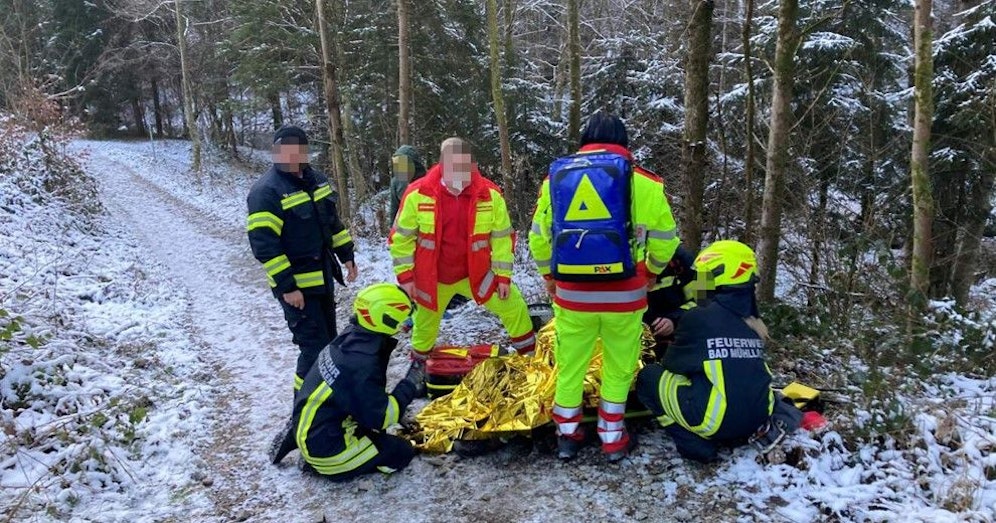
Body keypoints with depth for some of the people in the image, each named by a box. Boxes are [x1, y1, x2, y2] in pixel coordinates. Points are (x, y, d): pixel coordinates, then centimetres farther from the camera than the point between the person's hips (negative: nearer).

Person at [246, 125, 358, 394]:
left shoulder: (316, 180, 7)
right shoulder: (266, 192, -18)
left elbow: (333, 221, 19)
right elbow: (263, 245, -22)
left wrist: (347, 255, 15)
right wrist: (287, 286, -22)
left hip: (322, 277, 8)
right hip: (295, 284, -8)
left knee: (329, 340, 18)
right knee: (315, 347, -8)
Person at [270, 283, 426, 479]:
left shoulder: (351, 337, -2)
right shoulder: (362, 364, -29)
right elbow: (380, 417, -21)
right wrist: (410, 385, -12)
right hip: (325, 444, -9)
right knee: (402, 453, -3)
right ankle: (325, 465, -3)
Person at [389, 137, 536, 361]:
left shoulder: (490, 194, -14)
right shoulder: (418, 194, -18)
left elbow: (502, 237, -4)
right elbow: (401, 237, -7)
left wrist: (504, 275, -4)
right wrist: (405, 275, -8)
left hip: (476, 274, 1)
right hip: (431, 277, -1)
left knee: (513, 305, 3)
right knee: (426, 323, 17)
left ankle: (532, 356, 26)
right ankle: (419, 363, 47)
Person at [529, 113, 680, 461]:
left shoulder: (556, 176, 7)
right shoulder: (641, 180, -1)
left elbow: (539, 237, 11)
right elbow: (664, 238, 6)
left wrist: (550, 276, 24)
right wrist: (651, 271, 23)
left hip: (571, 292, 2)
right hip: (623, 293, -1)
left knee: (570, 365, 17)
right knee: (619, 367, 16)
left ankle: (567, 436, 28)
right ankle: (612, 439, 26)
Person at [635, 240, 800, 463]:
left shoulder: (699, 317, -7)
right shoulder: (752, 321, 9)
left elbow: (671, 364, 5)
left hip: (716, 421, -6)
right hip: (758, 418, 6)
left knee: (649, 376, 7)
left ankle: (695, 444, -4)